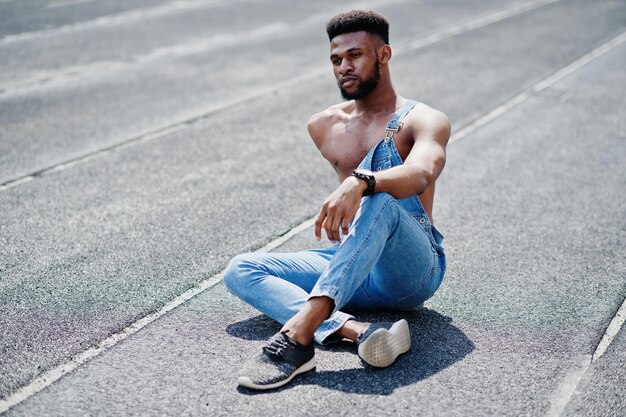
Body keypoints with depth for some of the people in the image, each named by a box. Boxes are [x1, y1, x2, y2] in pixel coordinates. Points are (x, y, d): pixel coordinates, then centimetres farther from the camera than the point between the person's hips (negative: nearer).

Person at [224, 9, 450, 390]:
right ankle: (356, 331, -37)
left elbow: (421, 174, -27)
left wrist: (360, 184, -44)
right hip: (354, 269, 6)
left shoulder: (423, 120, -3)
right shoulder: (324, 127, 15)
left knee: (377, 200, -37)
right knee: (241, 270, -14)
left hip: (414, 270, -5)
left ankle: (298, 334, -48)